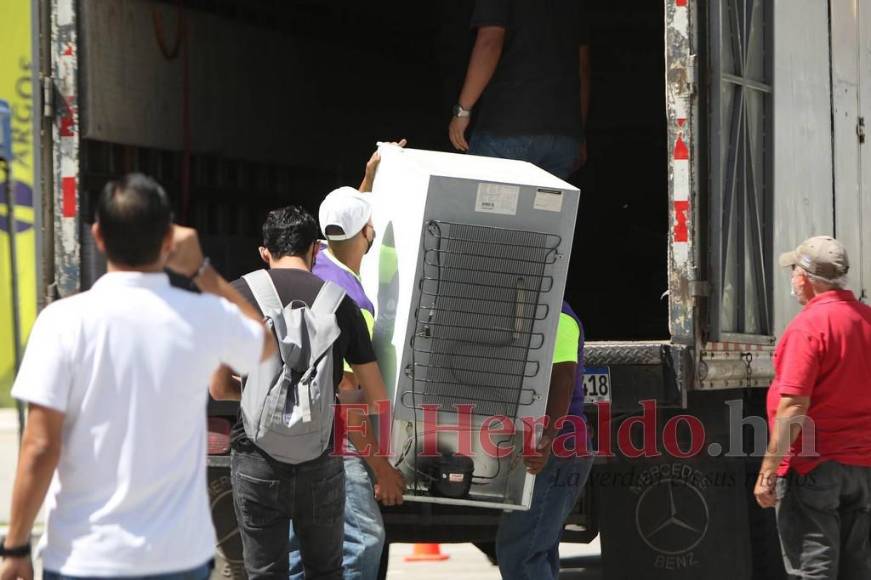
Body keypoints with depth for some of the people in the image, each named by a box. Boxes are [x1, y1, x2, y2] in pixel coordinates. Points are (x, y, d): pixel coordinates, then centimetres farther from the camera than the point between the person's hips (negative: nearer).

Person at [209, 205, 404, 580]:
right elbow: (378, 401, 4)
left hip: (256, 461, -1)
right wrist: (383, 466, 17)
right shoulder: (340, 303, 2)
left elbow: (220, 389, 5)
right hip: (321, 463, 1)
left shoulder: (238, 294, -1)